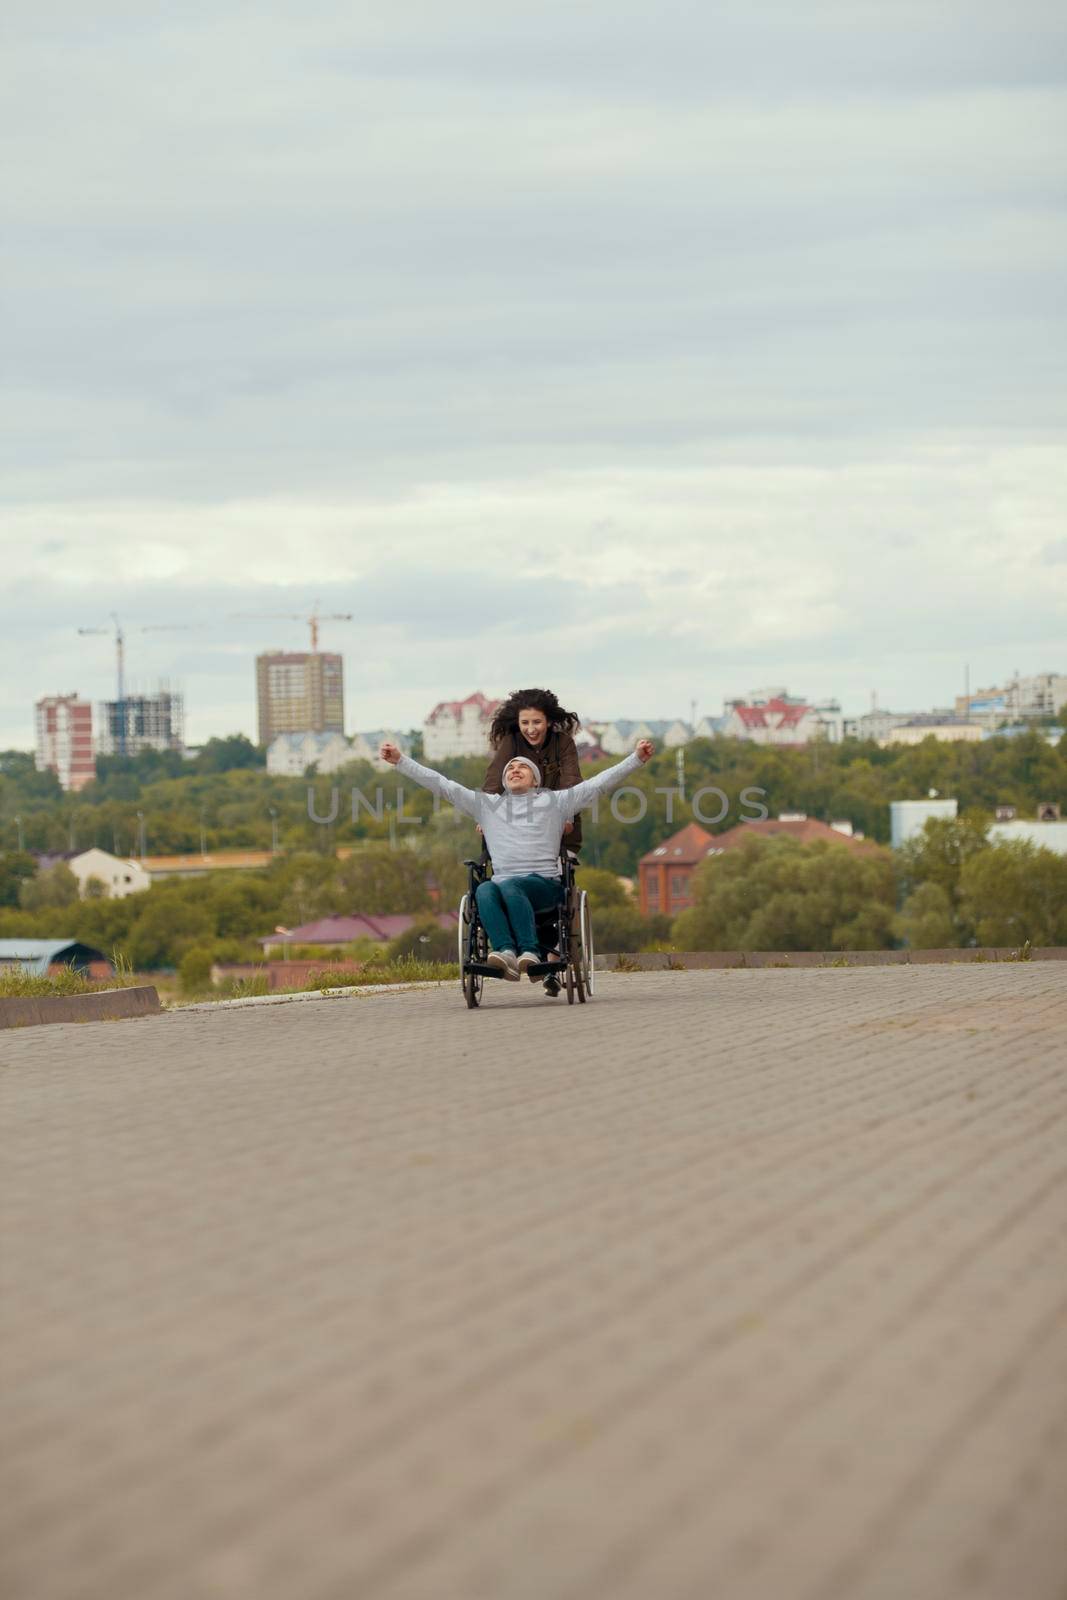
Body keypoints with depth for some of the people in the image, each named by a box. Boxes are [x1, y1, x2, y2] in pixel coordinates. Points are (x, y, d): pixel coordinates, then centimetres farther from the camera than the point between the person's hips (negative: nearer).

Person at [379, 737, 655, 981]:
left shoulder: (554, 801, 18)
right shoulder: (487, 804, 24)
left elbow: (600, 783, 11)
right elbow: (442, 785, 21)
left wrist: (637, 759, 2)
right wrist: (400, 761, 16)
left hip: (545, 883, -2)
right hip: (503, 881, 2)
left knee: (508, 886, -36)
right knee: (485, 890, -34)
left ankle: (529, 952, -45)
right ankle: (505, 952, -52)